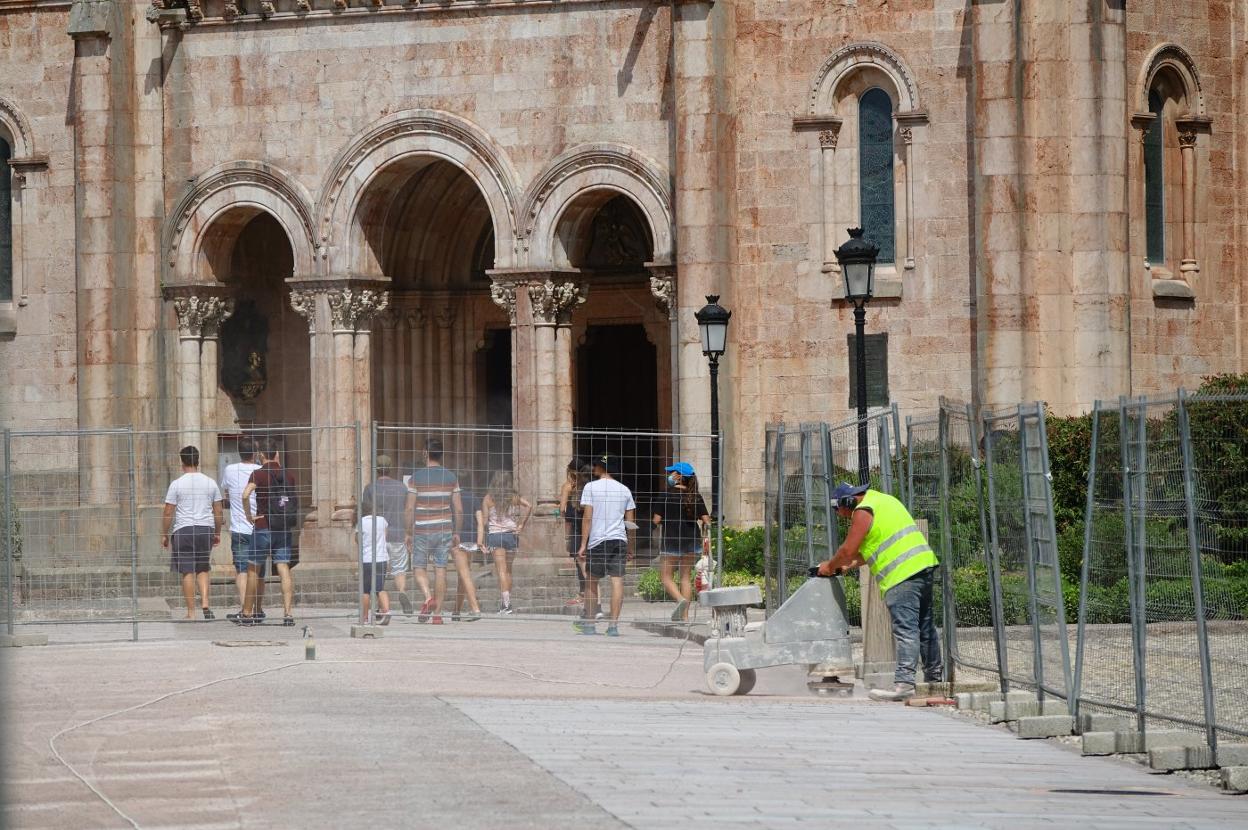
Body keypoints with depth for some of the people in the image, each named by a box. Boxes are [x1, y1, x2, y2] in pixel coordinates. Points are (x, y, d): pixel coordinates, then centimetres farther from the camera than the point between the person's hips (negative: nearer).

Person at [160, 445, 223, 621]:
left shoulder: (177, 484, -4)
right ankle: (205, 604, -1)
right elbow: (218, 511, 10)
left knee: (188, 572, 0)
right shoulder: (210, 483, 6)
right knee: (202, 569, 16)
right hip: (206, 528, 3)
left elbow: (168, 512, -4)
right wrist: (217, 533, 21)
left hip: (184, 529, -3)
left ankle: (191, 612, 0)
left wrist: (164, 534, 6)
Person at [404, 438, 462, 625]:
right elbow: (458, 509, 3)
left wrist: (408, 533, 0)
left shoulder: (416, 477, -6)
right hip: (444, 530, 3)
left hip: (422, 531, -3)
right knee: (440, 569, 5)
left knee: (419, 567, 10)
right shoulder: (451, 477, 2)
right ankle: (437, 613, 4)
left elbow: (409, 509, -8)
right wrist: (456, 532, 13)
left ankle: (428, 596, -18)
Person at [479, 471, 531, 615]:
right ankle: (506, 601, 17)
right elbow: (528, 506, -11)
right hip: (511, 534, 2)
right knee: (508, 570, 14)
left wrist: (480, 539, 3)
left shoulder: (488, 498, 0)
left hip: (495, 534, -2)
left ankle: (506, 601, -20)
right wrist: (521, 525, -4)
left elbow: (484, 520, -1)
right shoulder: (514, 497, 3)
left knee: (501, 569, -7)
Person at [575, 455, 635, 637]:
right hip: (619, 540, 3)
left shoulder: (591, 487, -1)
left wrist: (583, 544, -5)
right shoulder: (624, 490, 11)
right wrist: (630, 548, 18)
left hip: (597, 540, -3)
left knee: (591, 581, 10)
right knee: (617, 581, -2)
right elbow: (631, 522, 12)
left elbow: (587, 518, -6)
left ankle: (589, 623, 18)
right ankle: (613, 625, -7)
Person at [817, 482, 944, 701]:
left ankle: (904, 681, -22)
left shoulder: (863, 512, -7)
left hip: (902, 574, -9)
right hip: (924, 563, 9)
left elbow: (848, 550, -6)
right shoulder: (884, 500, 23)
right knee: (924, 625, 16)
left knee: (905, 628, -15)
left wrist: (830, 566, 11)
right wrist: (849, 565, 29)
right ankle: (934, 677, 23)